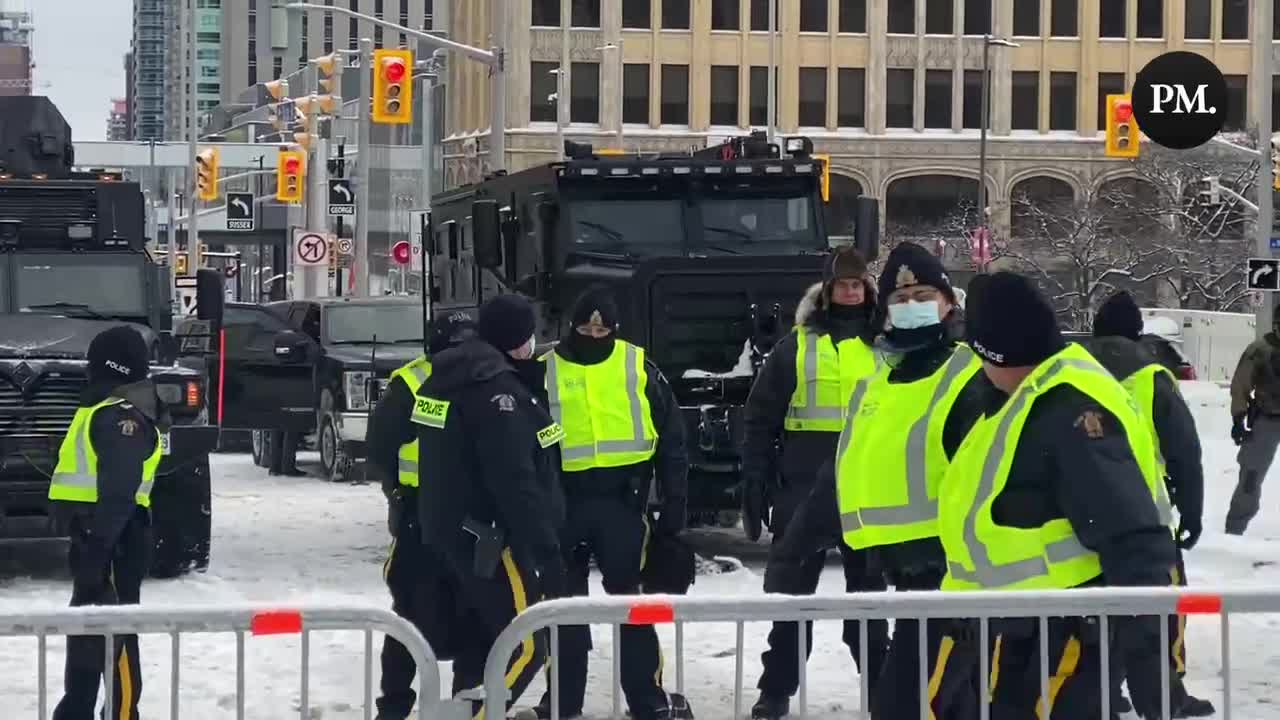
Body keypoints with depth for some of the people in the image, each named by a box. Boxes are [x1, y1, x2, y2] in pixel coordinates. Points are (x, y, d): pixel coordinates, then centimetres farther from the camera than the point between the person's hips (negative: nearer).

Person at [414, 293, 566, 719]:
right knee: (525, 647, -7)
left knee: (482, 636, 19)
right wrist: (547, 552, -21)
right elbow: (516, 483, -24)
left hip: (453, 533, 10)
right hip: (493, 540, -10)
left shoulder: (445, 380, 11)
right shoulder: (497, 391, -20)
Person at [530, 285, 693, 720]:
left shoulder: (638, 367, 3)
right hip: (564, 500, 1)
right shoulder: (545, 371, 4)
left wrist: (674, 499, 2)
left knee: (629, 599, 2)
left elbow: (671, 437, 5)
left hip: (622, 499, -1)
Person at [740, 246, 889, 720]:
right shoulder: (795, 347, 4)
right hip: (803, 491, -1)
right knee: (790, 594, 4)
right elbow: (760, 422, 4)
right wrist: (754, 488, -2)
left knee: (869, 593, 9)